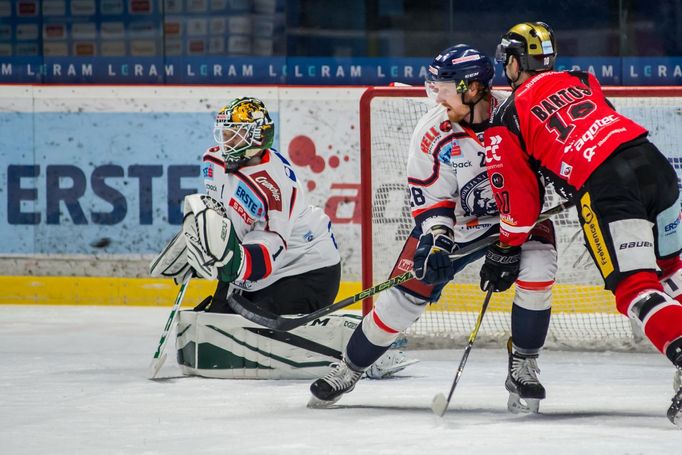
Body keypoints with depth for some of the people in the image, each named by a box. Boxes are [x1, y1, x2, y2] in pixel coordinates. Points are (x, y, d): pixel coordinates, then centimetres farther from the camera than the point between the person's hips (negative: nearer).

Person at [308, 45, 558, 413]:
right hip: (455, 222, 1)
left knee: (538, 272, -27)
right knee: (404, 296, -4)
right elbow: (430, 199, -10)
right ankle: (348, 371, 17)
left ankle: (522, 367, -7)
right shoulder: (432, 133, -16)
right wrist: (435, 239, -28)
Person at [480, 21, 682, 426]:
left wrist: (506, 251, 22)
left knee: (635, 288, -5)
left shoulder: (506, 121, 9)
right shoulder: (580, 81, 22)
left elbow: (518, 194, 10)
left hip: (604, 187, -6)